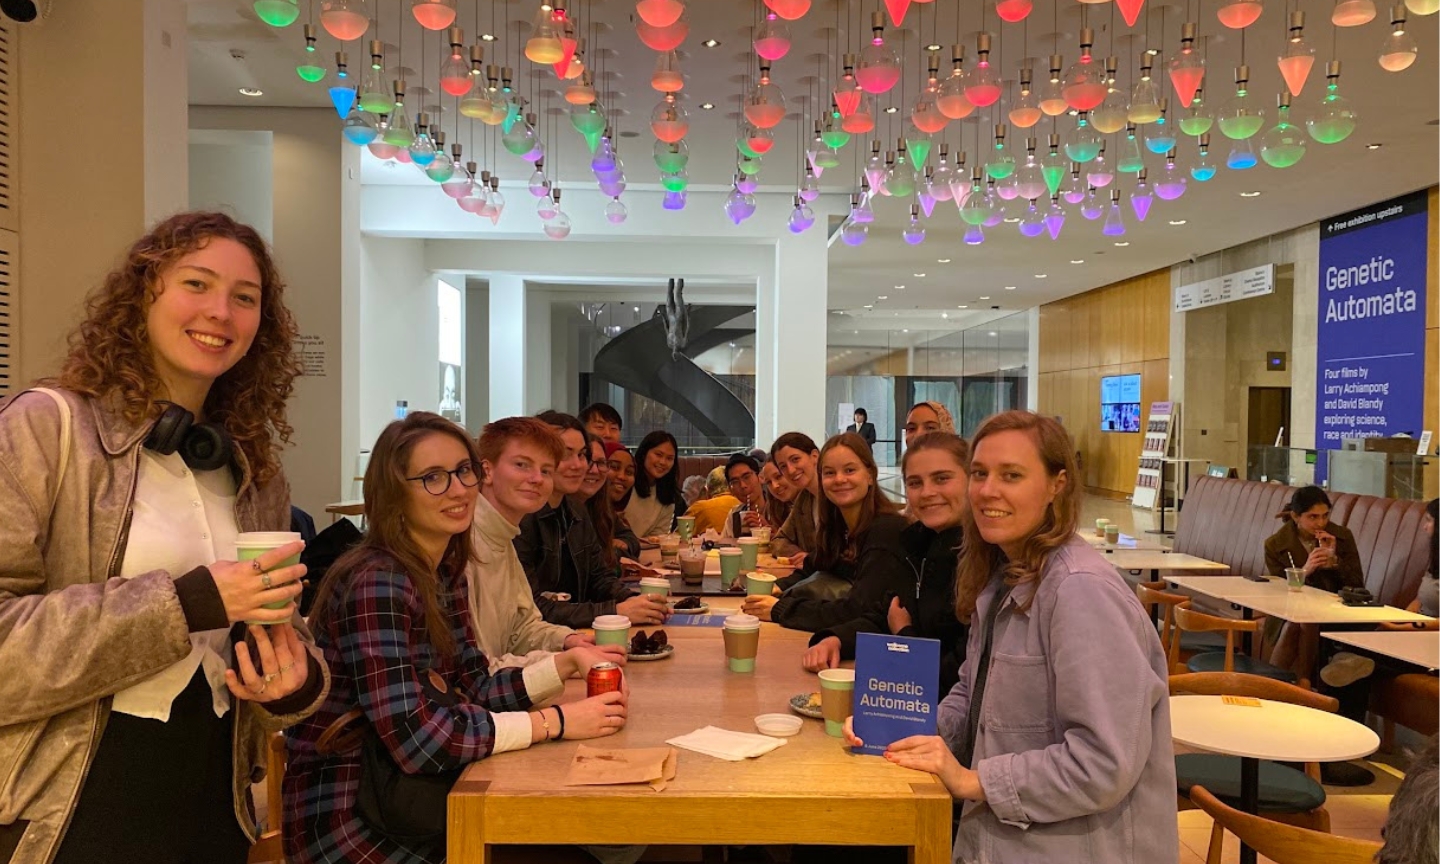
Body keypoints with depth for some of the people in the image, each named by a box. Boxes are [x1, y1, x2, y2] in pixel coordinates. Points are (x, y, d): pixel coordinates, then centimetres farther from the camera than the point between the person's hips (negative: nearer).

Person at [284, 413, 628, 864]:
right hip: (345, 826, -7)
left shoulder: (446, 573, 4)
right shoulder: (378, 585, -23)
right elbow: (415, 738, -29)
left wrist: (568, 662, -6)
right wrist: (556, 721, -24)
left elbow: (473, 689, 6)